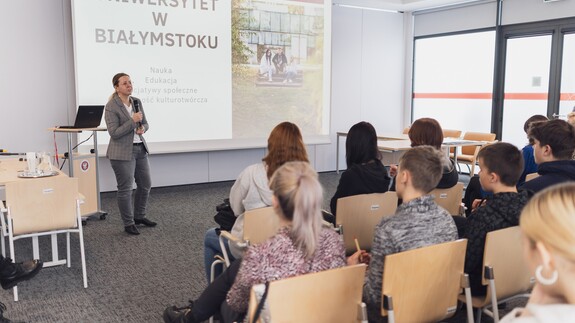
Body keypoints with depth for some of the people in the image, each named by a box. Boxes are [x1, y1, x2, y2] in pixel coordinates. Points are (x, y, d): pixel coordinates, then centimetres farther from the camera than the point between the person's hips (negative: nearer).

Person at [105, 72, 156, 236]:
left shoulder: (137, 101, 7)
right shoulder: (111, 106, -13)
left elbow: (145, 123, 13)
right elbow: (114, 133, -18)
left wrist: (142, 128, -9)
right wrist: (133, 121, -22)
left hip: (140, 149, 7)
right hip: (122, 152, -7)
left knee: (145, 185, 13)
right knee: (126, 189, 0)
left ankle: (139, 216, 31)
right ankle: (128, 224, 13)